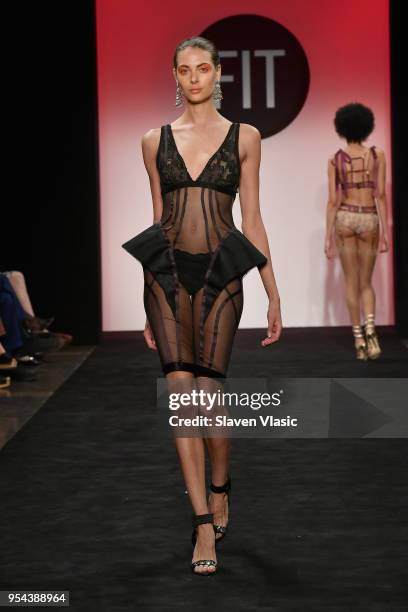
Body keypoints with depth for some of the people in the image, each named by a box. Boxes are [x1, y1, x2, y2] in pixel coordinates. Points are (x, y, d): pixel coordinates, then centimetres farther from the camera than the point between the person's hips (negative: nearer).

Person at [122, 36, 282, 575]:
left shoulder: (244, 138, 4)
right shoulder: (155, 141, 9)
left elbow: (252, 220, 5)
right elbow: (158, 218, 13)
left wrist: (275, 295, 1)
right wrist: (147, 306, 14)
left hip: (220, 274, -1)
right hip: (167, 272, 1)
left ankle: (220, 488, 31)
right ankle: (204, 526, -1)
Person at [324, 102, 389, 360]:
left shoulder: (335, 160, -2)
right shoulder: (378, 154, -3)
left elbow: (333, 201, -3)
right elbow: (380, 195, -7)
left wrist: (329, 237, 1)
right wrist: (385, 231, -4)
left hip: (345, 219, 0)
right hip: (369, 221, 0)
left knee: (352, 283, 7)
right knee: (366, 283, 11)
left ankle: (359, 339, 2)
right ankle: (370, 329, -15)